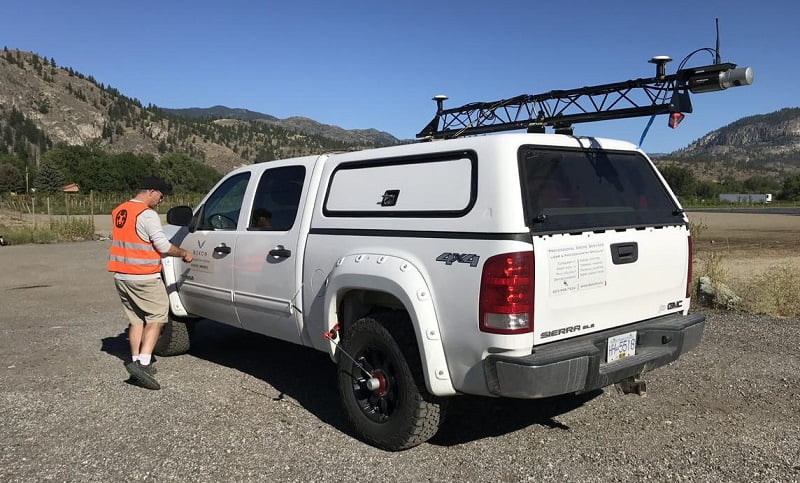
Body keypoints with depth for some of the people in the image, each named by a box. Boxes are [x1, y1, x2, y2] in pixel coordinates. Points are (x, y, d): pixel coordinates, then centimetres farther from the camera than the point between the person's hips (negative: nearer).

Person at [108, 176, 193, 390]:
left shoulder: (118, 211, 12)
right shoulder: (147, 214, -15)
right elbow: (163, 245, -15)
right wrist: (184, 253, 1)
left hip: (120, 275, 8)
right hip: (143, 277, -8)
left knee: (136, 319, 16)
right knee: (157, 317, -1)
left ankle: (136, 361, 18)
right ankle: (142, 362, -10)